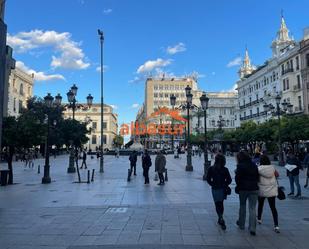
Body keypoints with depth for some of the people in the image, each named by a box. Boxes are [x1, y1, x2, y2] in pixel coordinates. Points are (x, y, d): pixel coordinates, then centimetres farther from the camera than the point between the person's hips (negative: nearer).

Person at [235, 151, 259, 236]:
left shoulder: (240, 166, -10)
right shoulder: (254, 165, 7)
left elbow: (237, 178, -11)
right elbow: (257, 177, 11)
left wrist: (238, 186, 4)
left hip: (243, 189, -3)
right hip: (254, 189, 3)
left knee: (242, 206, 16)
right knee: (252, 208, 2)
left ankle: (241, 224, 28)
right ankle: (252, 228, -3)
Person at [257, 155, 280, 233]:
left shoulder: (259, 168, -14)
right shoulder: (272, 167, -4)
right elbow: (277, 175, 10)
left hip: (262, 191, -2)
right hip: (272, 191, 2)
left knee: (260, 205, 20)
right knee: (273, 207, 3)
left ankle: (259, 219, 37)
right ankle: (276, 225, -3)